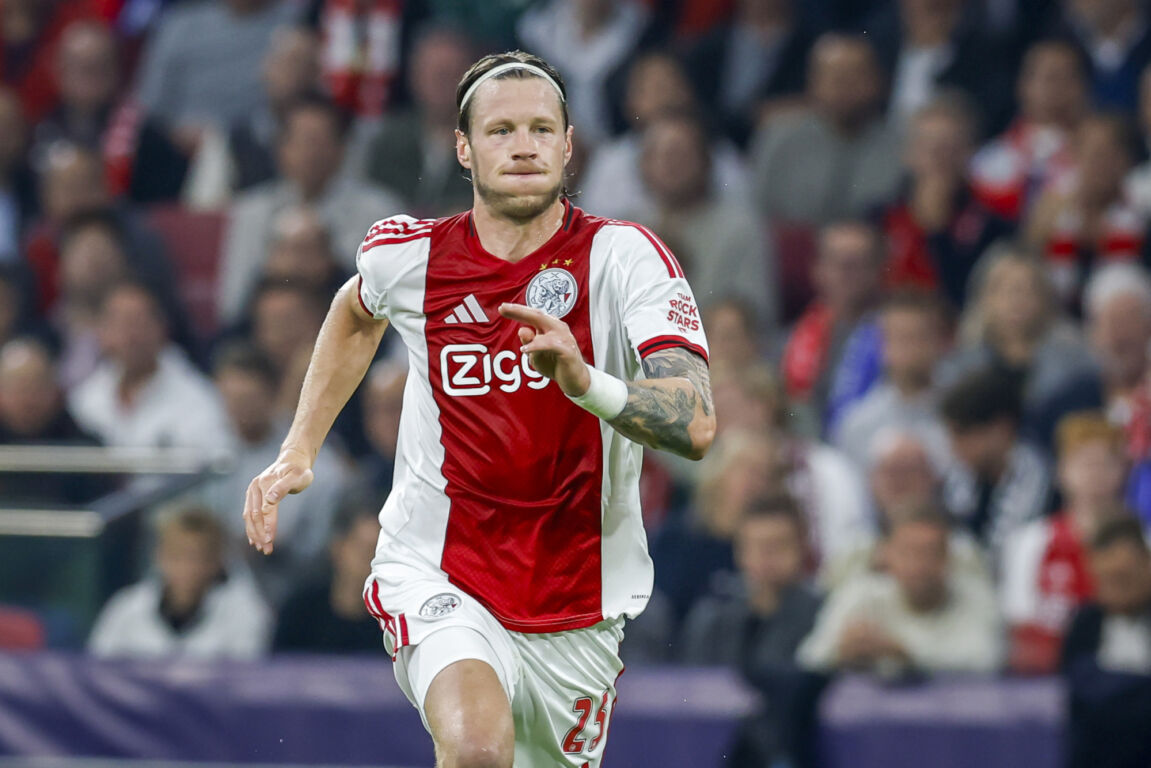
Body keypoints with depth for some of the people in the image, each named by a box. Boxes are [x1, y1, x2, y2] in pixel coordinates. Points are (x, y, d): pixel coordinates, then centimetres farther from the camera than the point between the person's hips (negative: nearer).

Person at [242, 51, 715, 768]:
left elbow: (697, 426, -25)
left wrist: (585, 382, -42)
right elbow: (357, 312, 23)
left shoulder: (624, 257, -12)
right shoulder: (410, 255, -5)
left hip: (576, 613, 1)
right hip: (436, 578, -1)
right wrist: (298, 452, 16)